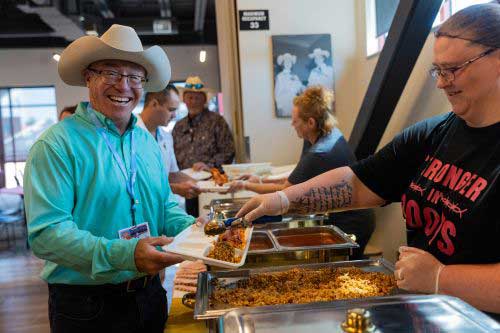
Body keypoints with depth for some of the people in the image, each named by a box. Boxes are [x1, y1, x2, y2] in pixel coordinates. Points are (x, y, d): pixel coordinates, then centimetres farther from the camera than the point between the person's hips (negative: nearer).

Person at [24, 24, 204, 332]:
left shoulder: (148, 143, 6)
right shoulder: (57, 144, -14)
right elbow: (45, 233, -22)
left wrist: (194, 229, -9)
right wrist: (124, 255, -33)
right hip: (85, 306, -5)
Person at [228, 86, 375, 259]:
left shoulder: (319, 154, -28)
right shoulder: (333, 135, 0)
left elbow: (284, 191, -17)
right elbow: (296, 180, 6)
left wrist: (246, 185, -6)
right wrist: (262, 181, 4)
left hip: (351, 225, -9)